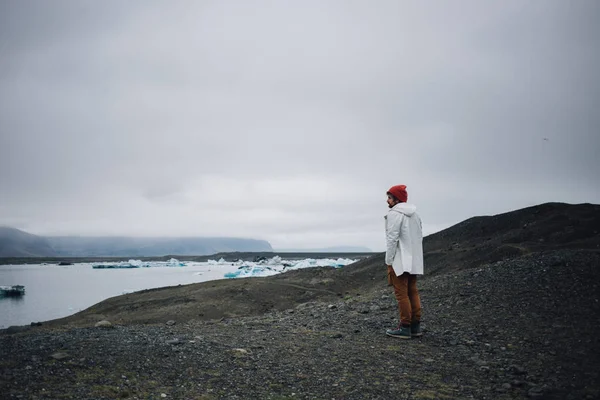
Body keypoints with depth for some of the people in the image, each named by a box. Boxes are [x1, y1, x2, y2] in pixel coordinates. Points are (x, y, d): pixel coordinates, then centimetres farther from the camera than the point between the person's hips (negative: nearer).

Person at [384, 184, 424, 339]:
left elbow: (392, 239, -16)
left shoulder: (394, 214, -12)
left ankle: (405, 327, -3)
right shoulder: (415, 214, 14)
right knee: (413, 292, 11)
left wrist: (388, 261, -11)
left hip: (399, 262, -8)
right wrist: (415, 257, 18)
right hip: (414, 261, 8)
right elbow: (419, 237, 16)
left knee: (401, 294, -5)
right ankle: (415, 326, 15)